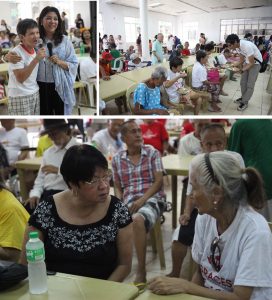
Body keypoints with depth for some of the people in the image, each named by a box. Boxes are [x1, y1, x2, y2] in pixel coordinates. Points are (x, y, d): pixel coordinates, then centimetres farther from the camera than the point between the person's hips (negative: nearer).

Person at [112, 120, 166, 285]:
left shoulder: (153, 153, 8)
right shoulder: (117, 159, 15)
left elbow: (159, 181, 0)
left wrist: (142, 200, -14)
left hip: (152, 199, -3)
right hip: (128, 202, 3)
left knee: (138, 220, -37)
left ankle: (141, 271, -27)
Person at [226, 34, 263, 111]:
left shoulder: (247, 46, -35)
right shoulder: (238, 46, -11)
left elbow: (252, 63, -28)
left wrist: (242, 70, -31)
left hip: (255, 63, -7)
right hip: (247, 62, 8)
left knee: (250, 85, -4)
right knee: (243, 82, 12)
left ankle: (245, 102, 5)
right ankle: (243, 97, 28)